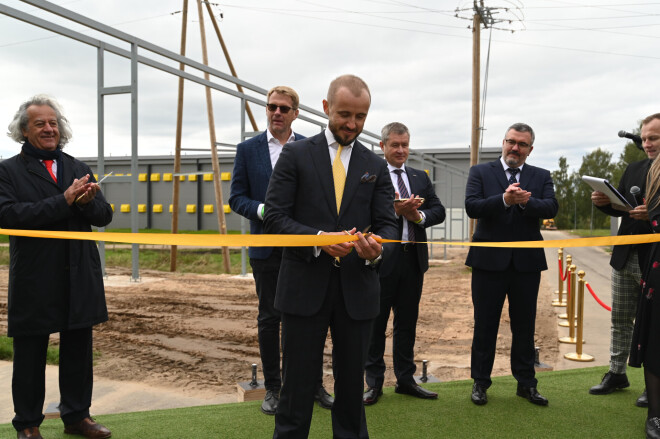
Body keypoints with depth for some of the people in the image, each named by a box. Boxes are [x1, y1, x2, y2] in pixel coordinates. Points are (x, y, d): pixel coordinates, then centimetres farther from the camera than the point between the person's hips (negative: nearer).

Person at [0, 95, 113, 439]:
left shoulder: (78, 169, 12)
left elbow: (104, 215, 6)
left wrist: (87, 201, -17)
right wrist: (64, 200, -20)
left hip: (80, 278, 4)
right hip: (34, 280, -4)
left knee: (78, 349, 12)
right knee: (30, 355, 9)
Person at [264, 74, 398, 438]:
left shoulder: (376, 167, 10)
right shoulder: (295, 155, 2)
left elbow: (386, 224, 5)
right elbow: (274, 217, -4)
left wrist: (377, 248, -18)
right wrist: (319, 239, -20)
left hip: (357, 289, 3)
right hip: (305, 288, -2)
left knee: (352, 382, 13)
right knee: (297, 384, 5)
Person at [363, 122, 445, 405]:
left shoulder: (421, 178, 14)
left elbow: (439, 211, 7)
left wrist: (418, 215, -12)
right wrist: (395, 210, -25)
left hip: (413, 259, 5)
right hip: (382, 259, -5)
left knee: (407, 321, 14)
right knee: (376, 321, 5)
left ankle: (405, 379, 27)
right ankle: (374, 382, 18)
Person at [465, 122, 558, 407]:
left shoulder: (541, 177, 9)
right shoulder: (480, 172, 3)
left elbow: (551, 208, -7)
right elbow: (472, 207, -12)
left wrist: (527, 201, -25)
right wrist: (504, 199, -25)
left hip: (527, 262, 2)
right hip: (489, 260, -2)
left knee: (524, 325, 11)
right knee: (485, 325, 7)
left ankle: (526, 383, 24)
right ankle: (480, 381, 20)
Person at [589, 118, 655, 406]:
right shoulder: (633, 169, 11)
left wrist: (652, 214, -30)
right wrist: (604, 202, -5)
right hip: (625, 257, 6)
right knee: (620, 319, 13)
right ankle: (617, 373, 26)